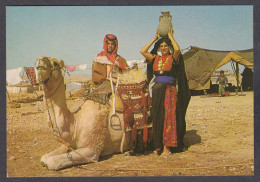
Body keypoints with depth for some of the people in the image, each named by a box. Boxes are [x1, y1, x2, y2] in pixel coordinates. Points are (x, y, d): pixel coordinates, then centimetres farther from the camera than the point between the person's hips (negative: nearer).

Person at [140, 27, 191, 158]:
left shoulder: (173, 58, 1)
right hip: (157, 91, 4)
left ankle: (167, 147, -8)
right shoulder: (155, 58, 12)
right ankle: (158, 145, 14)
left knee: (168, 117, -9)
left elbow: (177, 49, -20)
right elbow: (142, 51, 2)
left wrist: (171, 37, -4)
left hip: (170, 90, -4)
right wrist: (154, 38, 8)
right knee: (157, 118, 5)